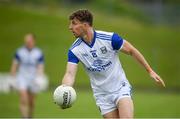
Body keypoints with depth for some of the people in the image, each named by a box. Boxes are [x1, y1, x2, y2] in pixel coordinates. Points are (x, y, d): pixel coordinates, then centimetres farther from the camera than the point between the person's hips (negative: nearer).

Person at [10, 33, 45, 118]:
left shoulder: (39, 53, -3)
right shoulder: (20, 52, -2)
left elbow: (41, 67, -5)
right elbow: (14, 65, 6)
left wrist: (39, 78, -21)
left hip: (33, 79, 1)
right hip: (22, 78, -1)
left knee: (31, 102, 11)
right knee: (23, 100, -16)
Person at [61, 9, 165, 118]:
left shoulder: (110, 38, -16)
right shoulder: (74, 50, -9)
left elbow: (132, 51, -4)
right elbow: (70, 74, -17)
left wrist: (150, 71, -2)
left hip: (121, 88, -3)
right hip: (102, 96, 3)